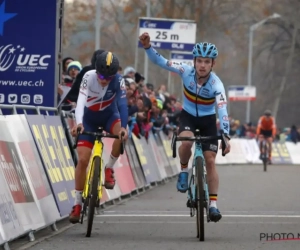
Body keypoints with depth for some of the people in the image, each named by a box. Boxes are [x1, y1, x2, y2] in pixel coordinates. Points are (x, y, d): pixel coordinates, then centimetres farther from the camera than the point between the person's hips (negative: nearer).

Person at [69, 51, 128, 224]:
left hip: (109, 115, 1)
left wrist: (123, 127, -50)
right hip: (89, 117, -1)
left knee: (122, 134, -33)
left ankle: (109, 168, -9)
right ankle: (77, 204, 2)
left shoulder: (118, 80, -25)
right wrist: (78, 123, -56)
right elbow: (81, 100, -38)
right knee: (83, 159, -9)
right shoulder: (89, 77, -28)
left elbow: (122, 104, -34)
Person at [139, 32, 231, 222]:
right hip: (188, 116, 1)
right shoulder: (186, 71, -21)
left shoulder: (216, 84, -28)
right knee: (185, 142, -33)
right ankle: (184, 171, -5)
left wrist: (226, 137, -50)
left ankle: (213, 204, -2)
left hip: (208, 120, -1)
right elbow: (160, 61, -19)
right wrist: (147, 46, -37)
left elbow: (223, 111, -38)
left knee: (210, 160, -8)